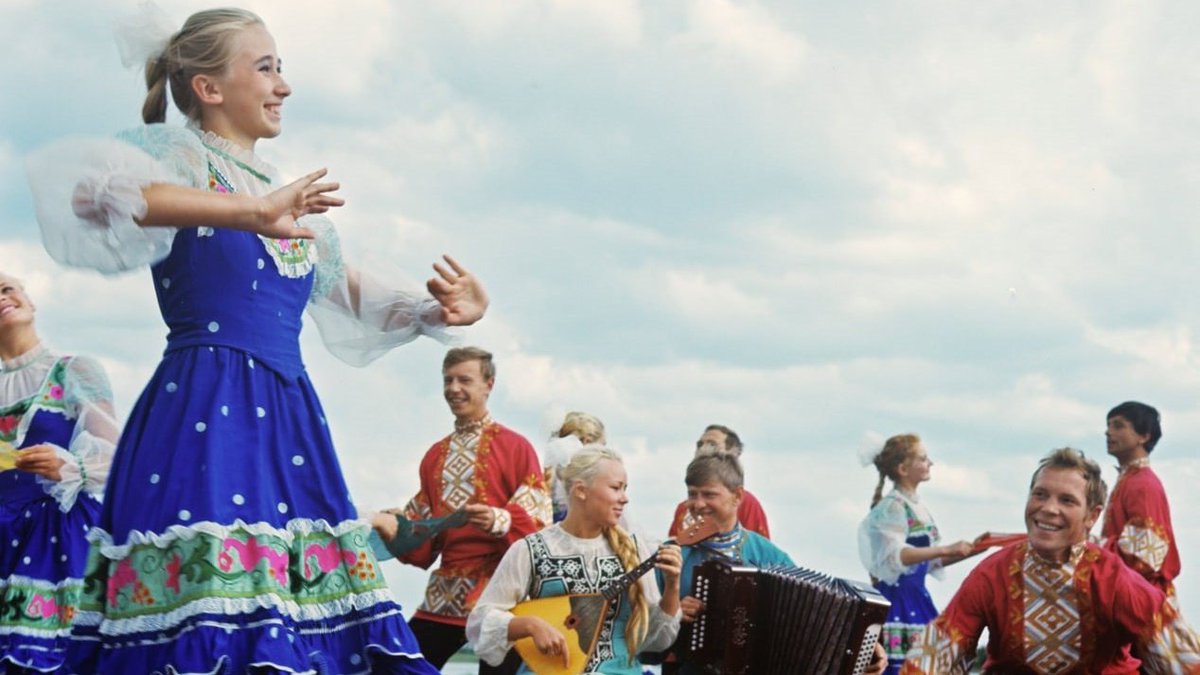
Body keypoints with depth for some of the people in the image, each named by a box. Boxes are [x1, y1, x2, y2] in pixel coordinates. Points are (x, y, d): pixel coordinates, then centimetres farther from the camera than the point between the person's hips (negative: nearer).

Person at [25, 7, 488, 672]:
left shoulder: (292, 194, 21)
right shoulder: (175, 154, -1)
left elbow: (353, 295, 32)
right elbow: (90, 188, -25)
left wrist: (438, 312, 13)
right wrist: (250, 212, -33)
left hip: (287, 419, 7)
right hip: (203, 414, -7)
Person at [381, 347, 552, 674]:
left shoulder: (515, 447, -2)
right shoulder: (436, 455, 16)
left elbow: (538, 522, -7)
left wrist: (501, 521, -27)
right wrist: (391, 527, -2)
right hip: (444, 594, 6)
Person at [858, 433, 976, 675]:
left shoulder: (917, 505, 11)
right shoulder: (892, 507, -13)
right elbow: (894, 556, -27)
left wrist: (968, 551, 6)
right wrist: (946, 549, -30)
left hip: (916, 595, 9)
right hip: (897, 599, -9)